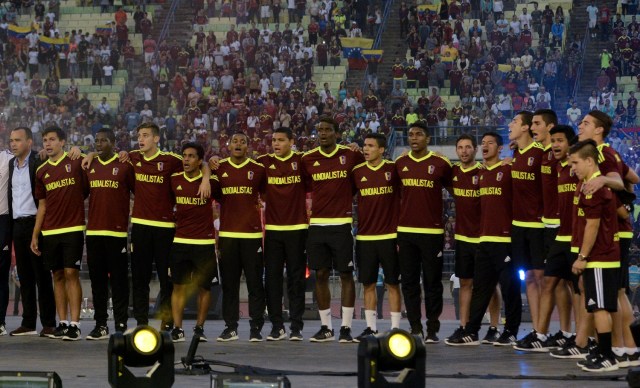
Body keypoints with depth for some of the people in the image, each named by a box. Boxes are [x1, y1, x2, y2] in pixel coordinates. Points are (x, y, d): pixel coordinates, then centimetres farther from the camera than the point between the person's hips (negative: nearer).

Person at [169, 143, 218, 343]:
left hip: (205, 243, -2)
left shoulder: (211, 181, -2)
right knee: (178, 286, -1)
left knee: (204, 287, 4)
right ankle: (177, 329, 1)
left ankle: (199, 327, 13)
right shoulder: (175, 180, 4)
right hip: (180, 241, 2)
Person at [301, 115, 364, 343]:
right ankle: (326, 327, 12)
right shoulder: (308, 159, 6)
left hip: (342, 224, -3)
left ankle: (346, 328, 3)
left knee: (346, 274, -1)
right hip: (317, 224, 3)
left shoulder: (351, 155, 0)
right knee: (320, 275, 4)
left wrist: (350, 195, 4)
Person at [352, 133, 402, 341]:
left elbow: (403, 199, 2)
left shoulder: (393, 169, -2)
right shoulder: (357, 172, 5)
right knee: (368, 284, 6)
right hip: (364, 237, 3)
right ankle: (371, 328, 13)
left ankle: (395, 328, 5)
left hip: (389, 236, -3)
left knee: (392, 283, 1)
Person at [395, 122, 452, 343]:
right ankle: (415, 329, 11)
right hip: (405, 231, 3)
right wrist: (393, 229, 11)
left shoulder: (440, 164, -2)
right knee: (409, 282, 5)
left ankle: (432, 330, 6)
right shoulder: (400, 164, 9)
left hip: (432, 231, -3)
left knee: (432, 283, 1)